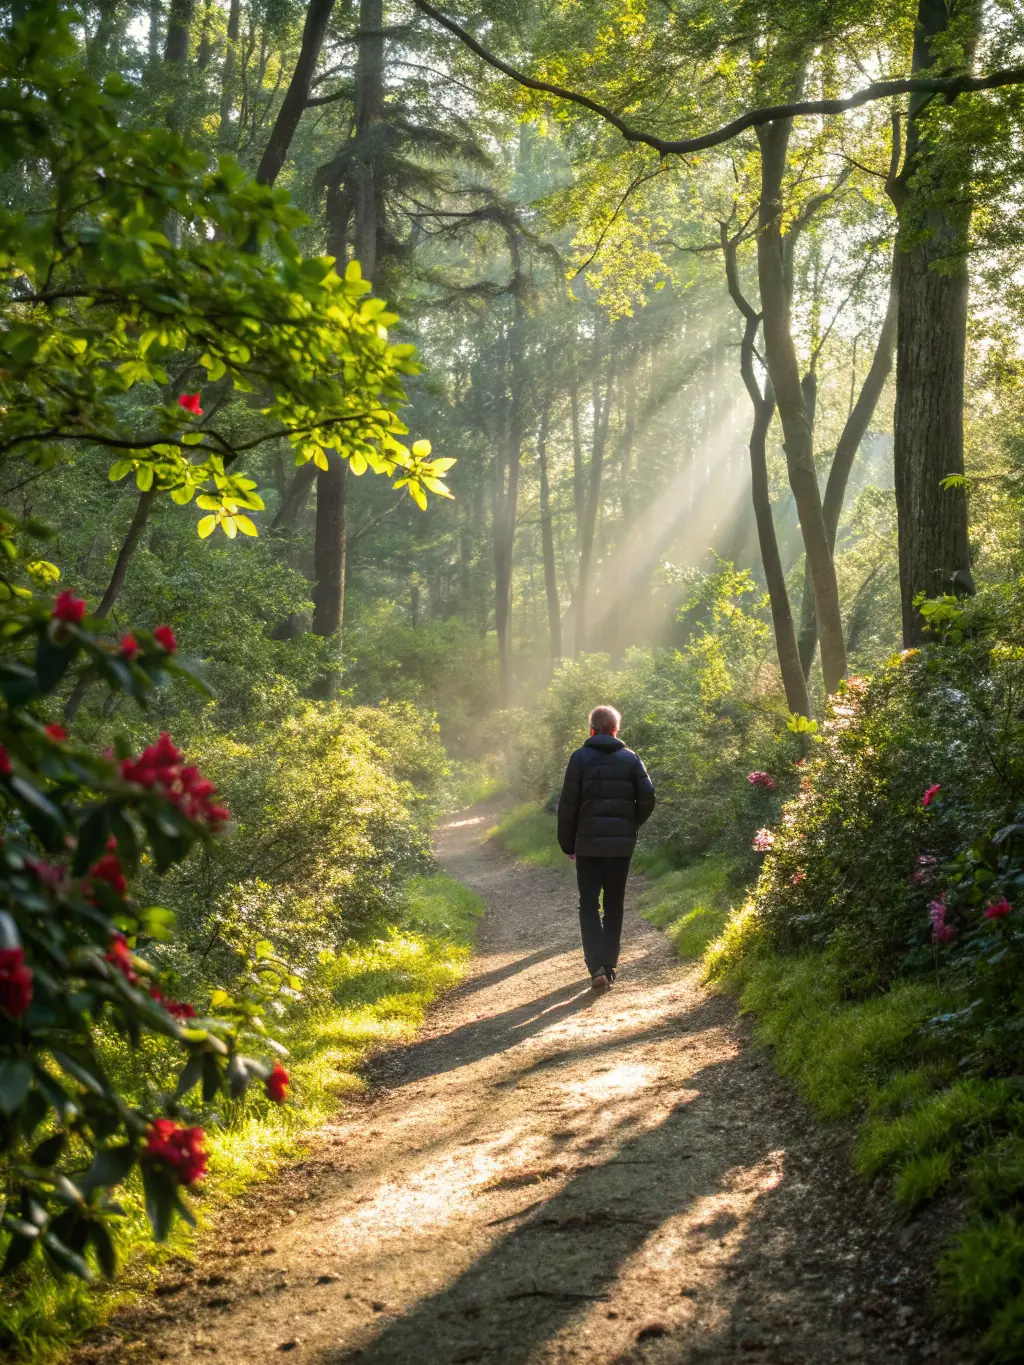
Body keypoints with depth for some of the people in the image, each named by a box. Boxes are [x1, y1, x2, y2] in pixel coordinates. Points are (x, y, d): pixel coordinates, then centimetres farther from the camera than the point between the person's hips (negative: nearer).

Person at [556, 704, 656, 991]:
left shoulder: (580, 758, -4)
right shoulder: (630, 758, 2)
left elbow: (568, 805, -6)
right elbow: (647, 797, -4)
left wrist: (567, 844, 4)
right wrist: (631, 826, 12)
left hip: (588, 844, -2)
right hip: (621, 845, 2)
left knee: (589, 904, 3)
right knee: (614, 905, 14)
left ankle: (597, 967, -12)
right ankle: (610, 965, 17)